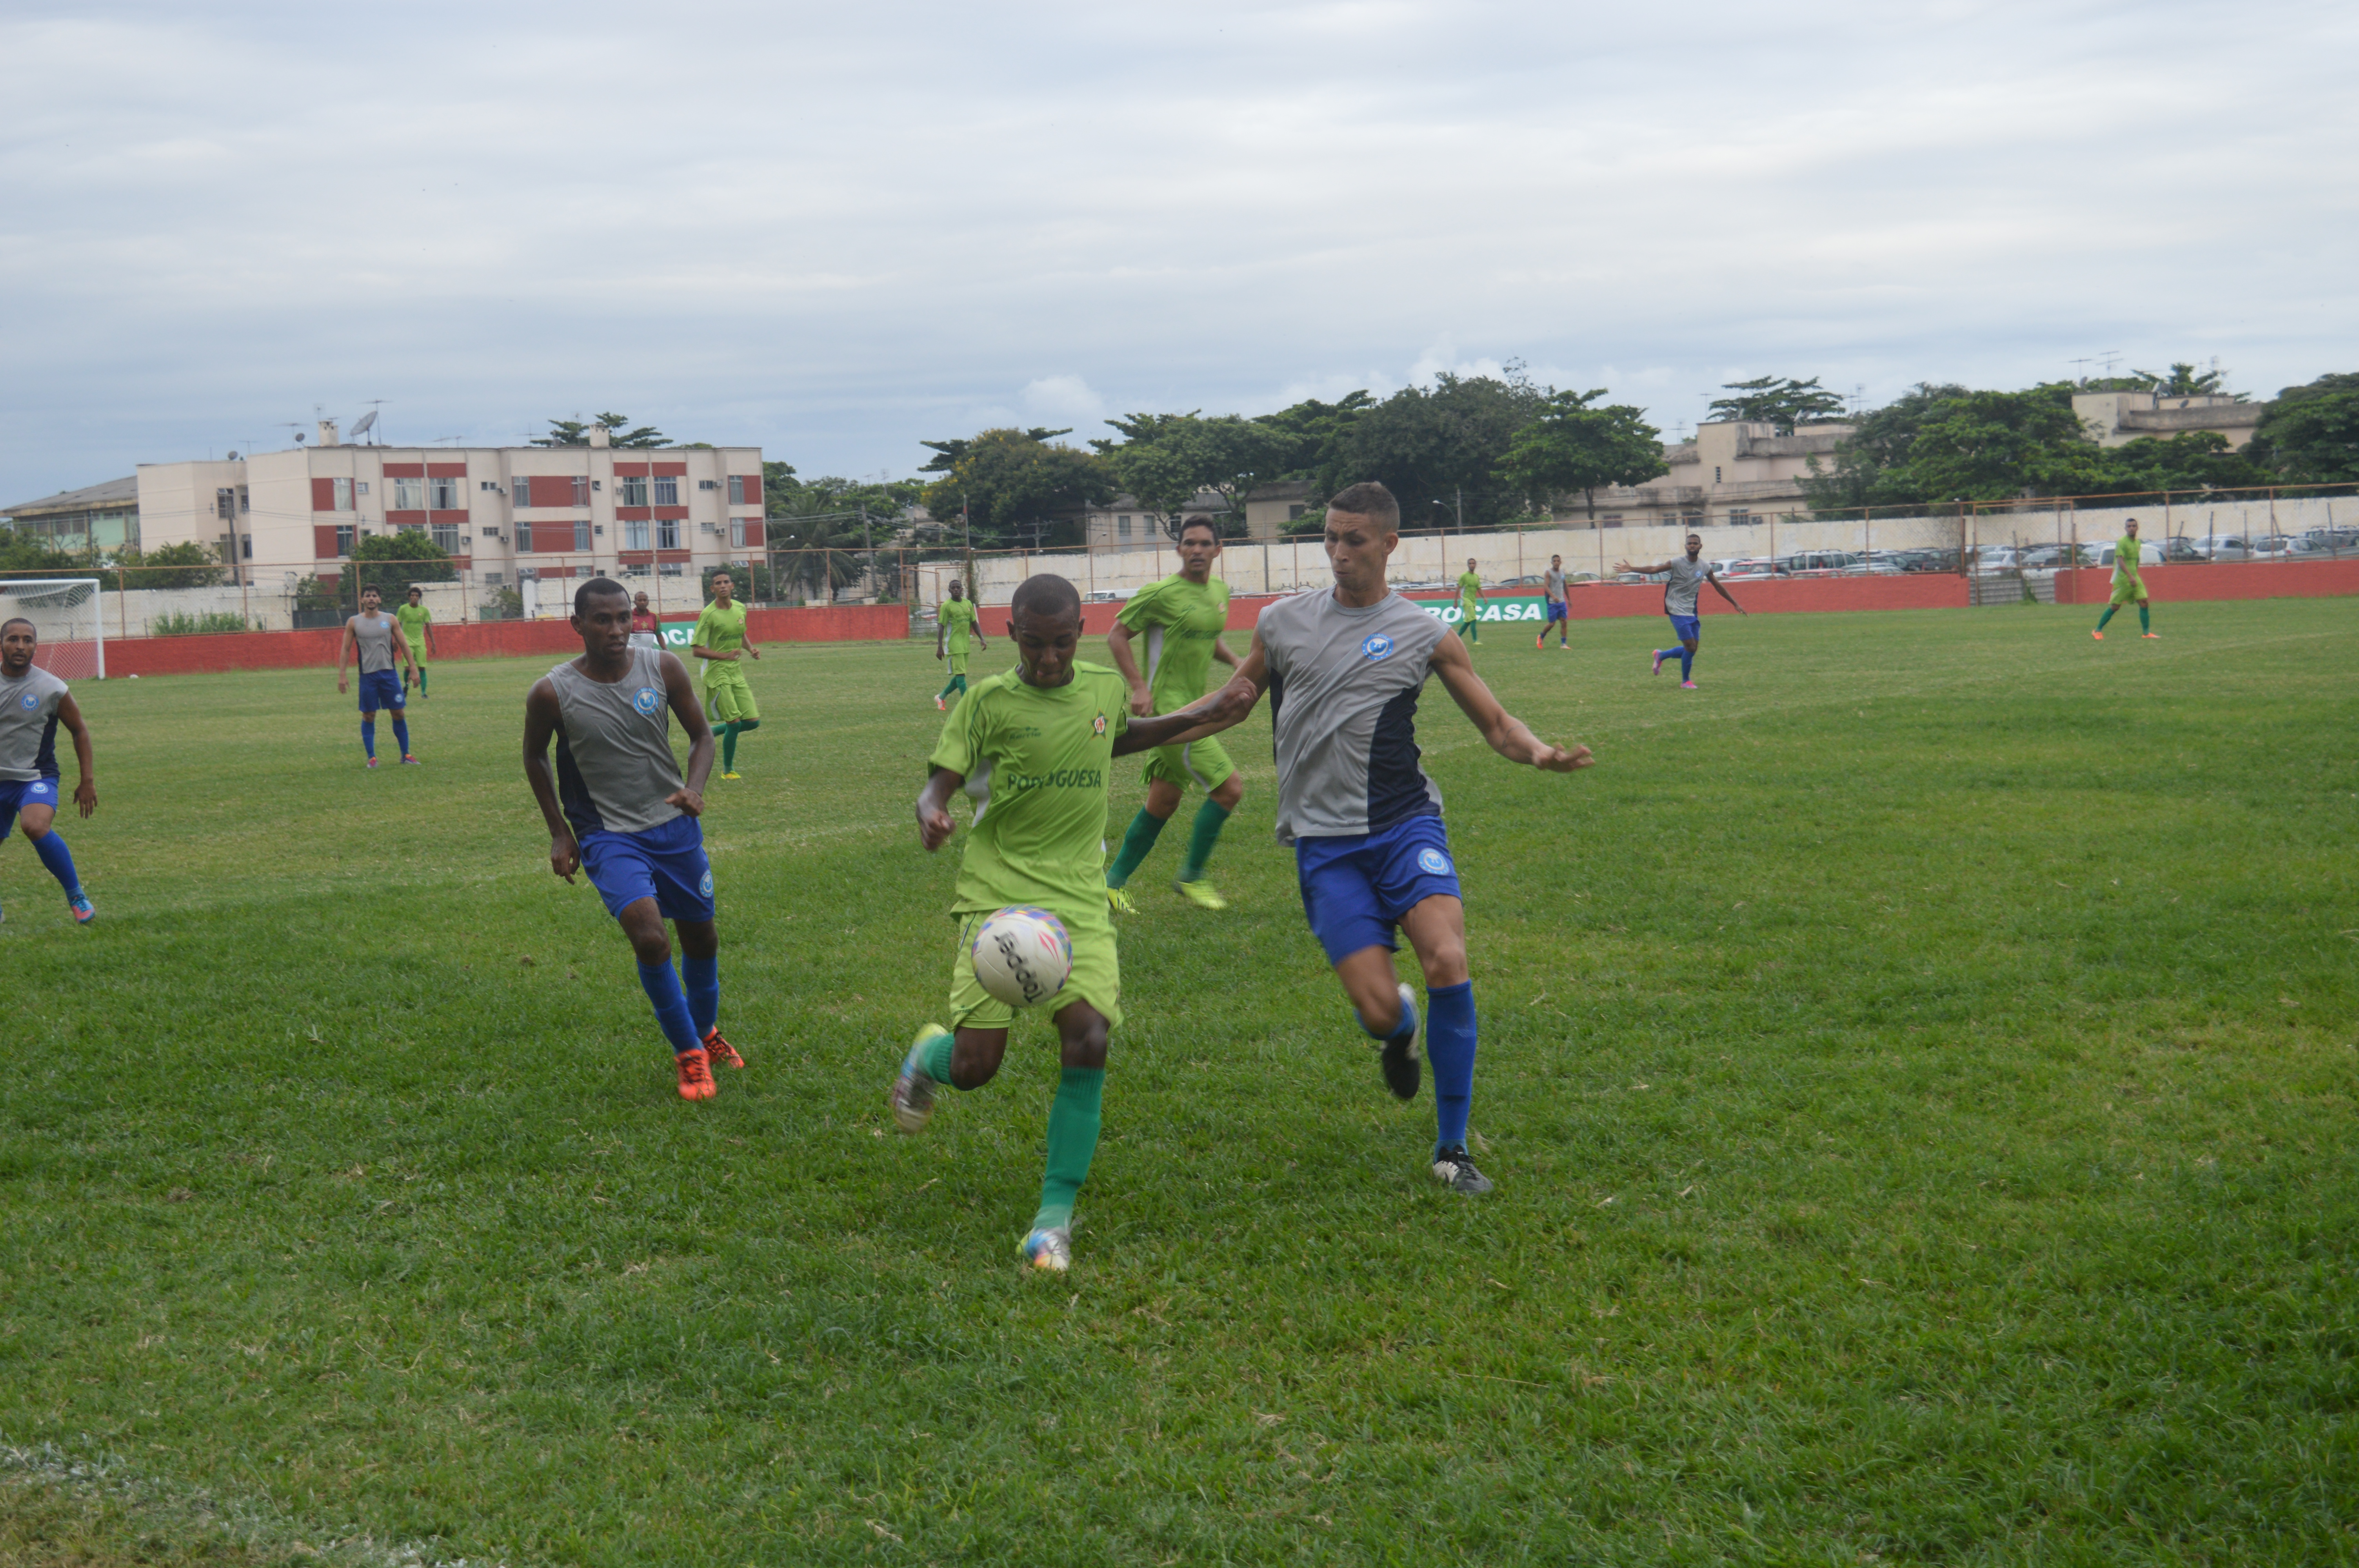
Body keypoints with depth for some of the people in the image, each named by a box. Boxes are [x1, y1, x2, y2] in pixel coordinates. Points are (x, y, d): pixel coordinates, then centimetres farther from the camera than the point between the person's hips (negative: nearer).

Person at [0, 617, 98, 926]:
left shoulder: (52, 689, -7)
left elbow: (79, 731, 6)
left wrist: (88, 780, 3)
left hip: (36, 777, -4)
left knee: (36, 827, -32)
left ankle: (76, 896, -16)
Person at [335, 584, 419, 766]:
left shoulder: (390, 620, 4)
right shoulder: (354, 623, 2)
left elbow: (404, 645, 8)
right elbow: (345, 649, 4)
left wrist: (413, 668, 3)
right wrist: (341, 675, -3)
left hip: (389, 673, 1)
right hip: (367, 675, -1)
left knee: (399, 713, 2)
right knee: (368, 716, 1)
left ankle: (405, 754, 11)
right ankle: (372, 757, 8)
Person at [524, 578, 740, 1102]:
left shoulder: (663, 669, -8)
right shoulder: (552, 694, -14)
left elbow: (701, 734, 5)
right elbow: (535, 757, 5)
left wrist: (694, 787, -14)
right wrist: (559, 833, 3)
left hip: (674, 825, 3)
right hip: (608, 836, -3)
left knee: (701, 937, 15)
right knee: (649, 937, -23)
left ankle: (707, 1031, 45)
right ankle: (689, 1055, -4)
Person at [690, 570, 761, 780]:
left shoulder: (741, 609, 7)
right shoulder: (709, 615, -13)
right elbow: (697, 650, -15)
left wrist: (751, 649, 6)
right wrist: (725, 656, -25)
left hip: (737, 673, 7)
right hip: (717, 674, -7)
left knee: (753, 722, 1)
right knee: (735, 722, -12)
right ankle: (728, 770, 7)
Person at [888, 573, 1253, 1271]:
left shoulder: (1105, 688, 8)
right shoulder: (989, 700, -4)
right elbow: (941, 781, -5)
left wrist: (1200, 714, 30)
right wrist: (931, 814, -28)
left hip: (1079, 898, 3)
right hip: (997, 893, -3)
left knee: (1088, 1041, -18)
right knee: (974, 1067, -10)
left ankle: (1056, 1215, -6)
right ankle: (929, 1054, 31)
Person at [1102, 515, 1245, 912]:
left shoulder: (1220, 591, 11)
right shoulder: (1161, 593, -13)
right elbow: (1117, 635, -7)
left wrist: (1235, 661, 7)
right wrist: (1139, 686, -17)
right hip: (1169, 707, -8)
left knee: (1164, 802, 12)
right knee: (1229, 787, -13)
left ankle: (1114, 880, 24)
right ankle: (1192, 877, 1)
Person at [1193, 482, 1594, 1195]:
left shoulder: (1424, 634, 4)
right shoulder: (1283, 623, 8)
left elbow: (1496, 724, 8)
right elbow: (1233, 703, 23)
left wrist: (1537, 752, -13)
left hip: (1405, 823, 0)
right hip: (1323, 839, 1)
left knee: (1447, 963, -23)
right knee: (1378, 1010, -12)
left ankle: (1451, 1149, -6)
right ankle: (1397, 1028, 31)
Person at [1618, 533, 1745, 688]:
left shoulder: (1704, 568, 4)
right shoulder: (1678, 564, -10)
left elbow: (1718, 587, 14)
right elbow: (1654, 570, -18)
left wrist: (1736, 605, 16)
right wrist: (1632, 569, -32)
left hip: (1692, 612, 6)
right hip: (1678, 611, -6)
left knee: (1692, 649, 6)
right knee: (1690, 646, -12)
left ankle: (1661, 655, 31)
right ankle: (1686, 681, 8)